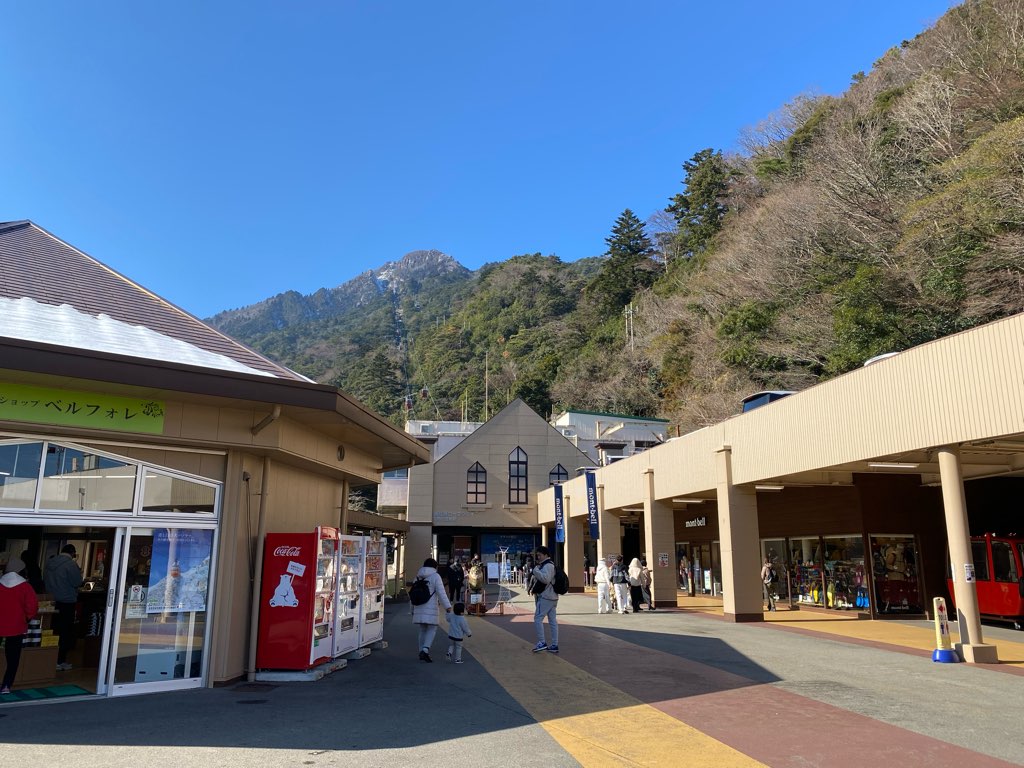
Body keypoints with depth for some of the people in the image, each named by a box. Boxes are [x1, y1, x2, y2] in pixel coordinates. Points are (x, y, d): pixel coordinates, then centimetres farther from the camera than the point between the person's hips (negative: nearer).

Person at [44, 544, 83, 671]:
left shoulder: (50, 562, 6)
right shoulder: (71, 564, -17)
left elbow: (45, 579, 18)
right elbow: (77, 582, -16)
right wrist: (78, 572, 1)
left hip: (52, 601, 7)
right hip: (67, 602, -7)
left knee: (53, 630, 16)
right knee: (65, 632, 1)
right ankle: (59, 661, 3)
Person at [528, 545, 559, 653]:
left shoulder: (548, 565, -14)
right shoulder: (548, 565, 20)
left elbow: (545, 578, -28)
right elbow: (542, 578, 26)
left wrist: (535, 570, -19)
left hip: (546, 597, -10)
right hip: (552, 597, 10)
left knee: (537, 619, -6)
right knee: (553, 621, 9)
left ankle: (542, 643, -5)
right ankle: (554, 645, 11)